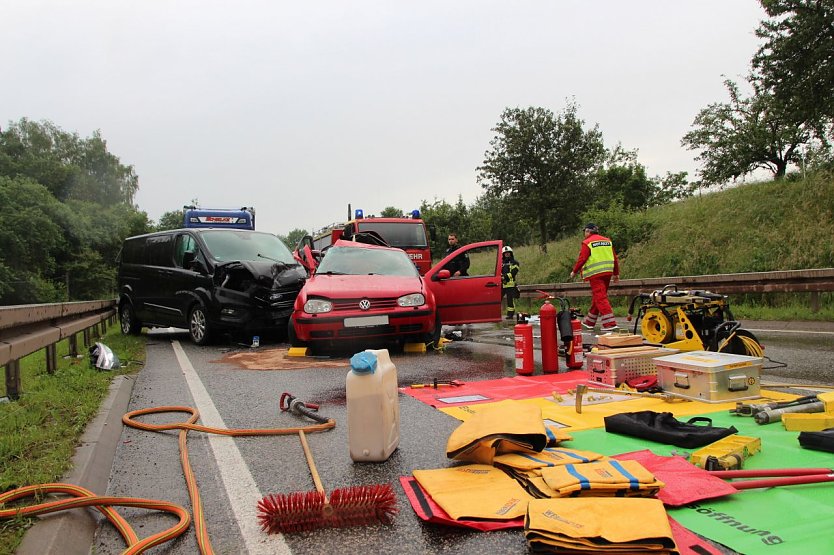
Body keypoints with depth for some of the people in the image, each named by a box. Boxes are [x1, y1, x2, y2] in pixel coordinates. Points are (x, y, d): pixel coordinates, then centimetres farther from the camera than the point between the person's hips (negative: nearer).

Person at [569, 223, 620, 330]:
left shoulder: (587, 243, -6)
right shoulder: (607, 241, 14)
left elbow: (582, 259, -11)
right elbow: (615, 258, 15)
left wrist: (574, 271, 2)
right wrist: (616, 273, 22)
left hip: (595, 273, -7)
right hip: (607, 272, 7)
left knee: (600, 297, -6)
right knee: (597, 297, 16)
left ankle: (610, 323, -13)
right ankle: (589, 321, 27)